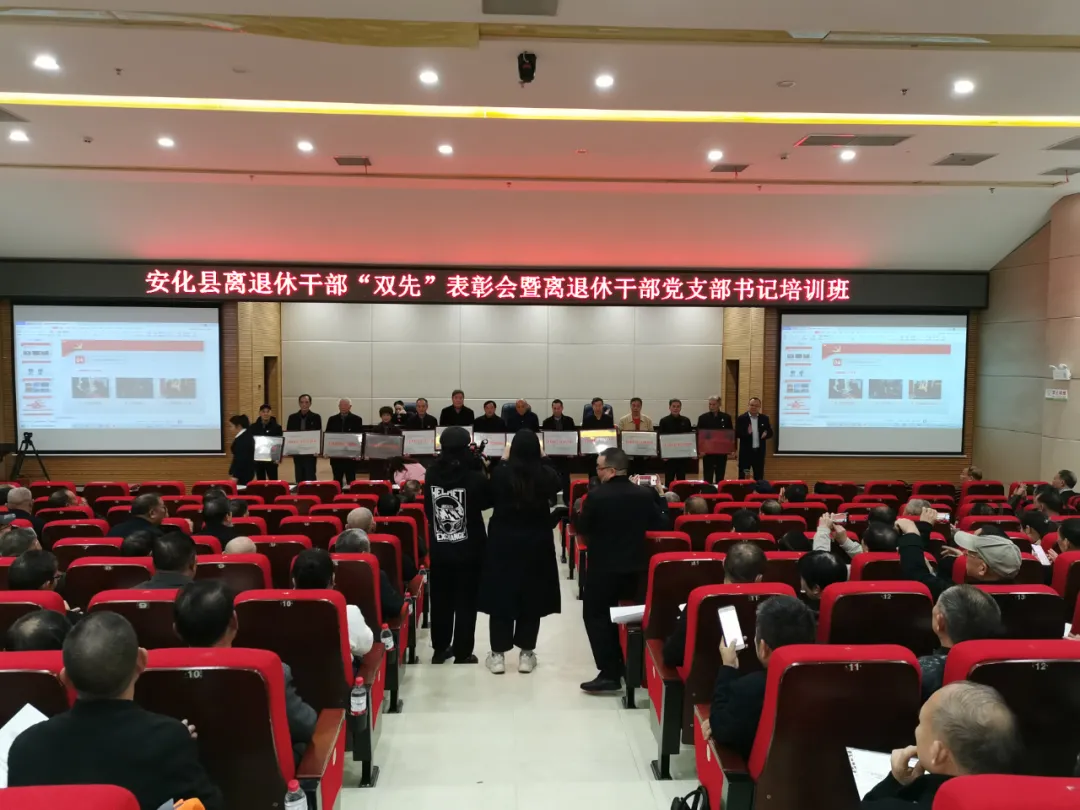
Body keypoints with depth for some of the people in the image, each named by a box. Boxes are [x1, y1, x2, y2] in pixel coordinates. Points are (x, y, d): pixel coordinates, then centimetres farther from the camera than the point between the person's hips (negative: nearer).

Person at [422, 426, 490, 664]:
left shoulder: (432, 475, -5)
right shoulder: (475, 477, -16)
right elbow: (488, 501, 1)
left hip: (438, 549, 4)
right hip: (469, 550, -4)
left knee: (440, 600, 16)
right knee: (465, 602, 7)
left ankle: (440, 648, 27)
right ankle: (462, 654, 12)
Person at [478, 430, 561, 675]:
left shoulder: (500, 472, -15)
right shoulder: (547, 475, -11)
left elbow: (490, 500, 2)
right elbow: (556, 492, 12)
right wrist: (544, 461, 17)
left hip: (503, 542, -1)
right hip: (537, 544, 1)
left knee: (501, 596, 9)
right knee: (531, 598, 12)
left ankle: (498, 654, 14)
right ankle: (526, 653, 17)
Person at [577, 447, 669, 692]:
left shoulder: (596, 496, -18)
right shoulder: (645, 494, -6)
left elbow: (582, 529, -8)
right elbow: (661, 525, 3)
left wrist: (580, 512, 11)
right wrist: (661, 498, 15)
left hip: (603, 566, -5)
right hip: (635, 566, 5)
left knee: (595, 615, 7)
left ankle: (610, 673, 2)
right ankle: (624, 665, 30)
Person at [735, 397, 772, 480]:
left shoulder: (764, 418, 7)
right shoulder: (741, 418, -3)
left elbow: (770, 433, 7)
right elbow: (736, 434, -9)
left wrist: (766, 434, -16)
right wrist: (747, 432, -28)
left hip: (759, 452, 3)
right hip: (745, 452, -3)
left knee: (759, 478, 8)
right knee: (743, 478, 1)